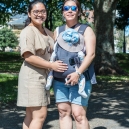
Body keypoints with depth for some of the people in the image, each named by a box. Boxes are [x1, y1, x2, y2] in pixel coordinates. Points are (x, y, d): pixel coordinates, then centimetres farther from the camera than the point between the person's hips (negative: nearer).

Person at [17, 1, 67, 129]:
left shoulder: (47, 32, 15)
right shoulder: (28, 31, -12)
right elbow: (28, 57, -21)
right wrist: (52, 65, -19)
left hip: (43, 76, 9)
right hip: (32, 76, -9)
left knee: (31, 115, 12)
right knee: (40, 115, -10)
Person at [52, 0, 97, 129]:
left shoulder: (86, 30, 3)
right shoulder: (58, 31, 16)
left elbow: (91, 54, -7)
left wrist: (78, 73, -19)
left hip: (80, 79, -4)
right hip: (59, 79, 4)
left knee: (78, 114, -8)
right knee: (63, 112, 5)